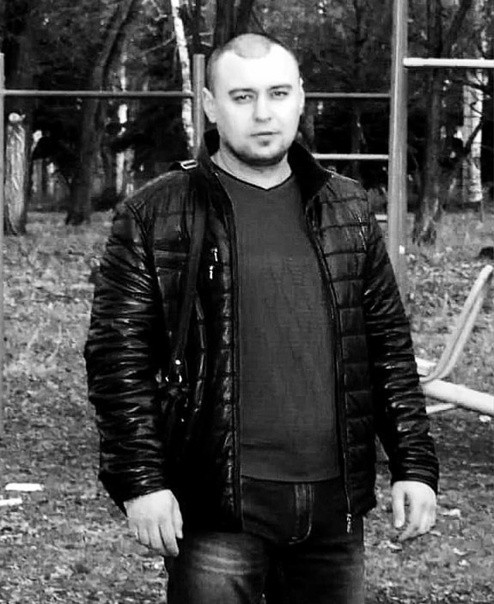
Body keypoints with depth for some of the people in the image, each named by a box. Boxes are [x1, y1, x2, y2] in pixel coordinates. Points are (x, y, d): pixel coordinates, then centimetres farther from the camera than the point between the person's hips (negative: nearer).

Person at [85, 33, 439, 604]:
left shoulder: (348, 209, 11)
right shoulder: (153, 217, -1)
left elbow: (389, 343, 13)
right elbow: (118, 355, -4)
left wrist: (414, 463, 6)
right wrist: (139, 479, -12)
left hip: (335, 506, 4)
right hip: (216, 511, -4)